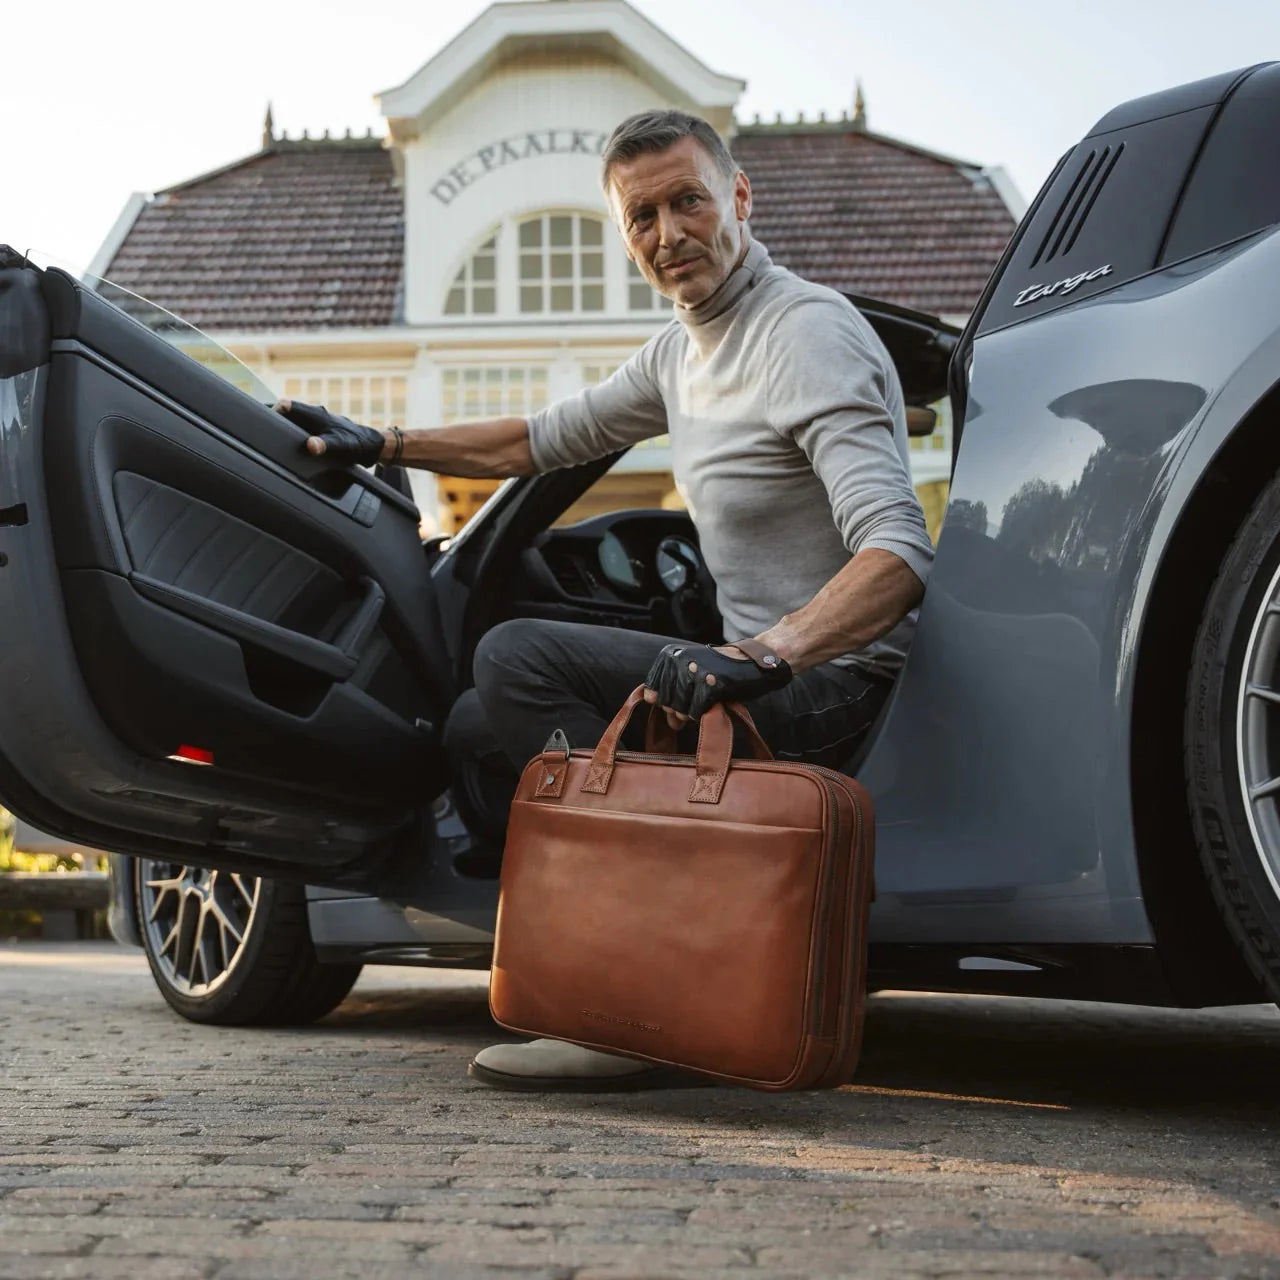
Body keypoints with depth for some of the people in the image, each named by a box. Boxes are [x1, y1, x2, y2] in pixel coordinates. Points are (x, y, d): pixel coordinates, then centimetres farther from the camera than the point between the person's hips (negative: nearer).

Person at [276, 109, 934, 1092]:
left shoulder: (811, 335, -15)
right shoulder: (685, 348, 14)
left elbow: (900, 552, -27)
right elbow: (547, 440, 29)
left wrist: (764, 655, -41)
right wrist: (381, 446, 24)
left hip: (829, 684, -9)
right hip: (766, 671, 9)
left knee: (517, 660, -21)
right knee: (477, 730, 9)